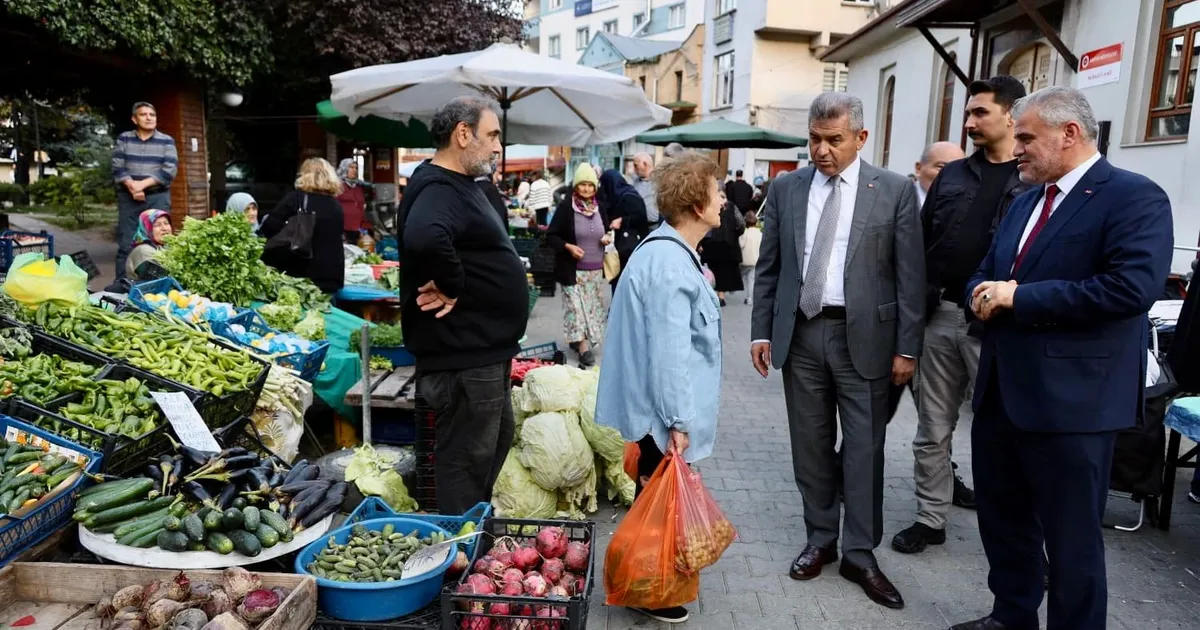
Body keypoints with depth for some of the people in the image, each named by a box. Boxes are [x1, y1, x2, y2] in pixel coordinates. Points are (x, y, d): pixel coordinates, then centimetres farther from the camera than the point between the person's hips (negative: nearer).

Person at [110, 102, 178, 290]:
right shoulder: (123, 139, 10)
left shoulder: (167, 141, 6)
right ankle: (121, 282, 6)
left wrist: (143, 183, -12)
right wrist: (131, 185, -14)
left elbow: (169, 170, -5)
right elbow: (117, 167, 2)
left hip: (157, 197, -1)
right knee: (125, 243, 1)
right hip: (128, 197, 1)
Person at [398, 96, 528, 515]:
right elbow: (425, 238, -42)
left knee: (497, 439, 24)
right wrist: (453, 288, -27)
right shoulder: (438, 189, -20)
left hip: (486, 348, 11)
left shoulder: (460, 185, 14)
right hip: (463, 354, -11)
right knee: (467, 457, 2)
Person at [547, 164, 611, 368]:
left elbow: (606, 230, 20)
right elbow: (551, 236, -8)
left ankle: (577, 339, 29)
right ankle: (584, 348, -7)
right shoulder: (565, 207, -10)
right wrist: (568, 247, -23)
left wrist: (607, 238, -2)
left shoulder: (599, 207, 5)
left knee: (593, 306, 12)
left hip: (596, 269, 6)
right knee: (576, 306, -8)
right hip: (573, 269, -5)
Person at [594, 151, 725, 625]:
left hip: (661, 407, 10)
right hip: (663, 411, -10)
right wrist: (677, 420, -23)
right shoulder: (670, 265, -25)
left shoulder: (670, 251, 8)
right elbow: (668, 351, -26)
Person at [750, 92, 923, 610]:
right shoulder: (786, 188, 5)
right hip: (801, 334, 3)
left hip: (864, 336, -2)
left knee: (864, 449, 5)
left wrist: (907, 347, -5)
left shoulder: (894, 190, -2)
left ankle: (860, 555, 21)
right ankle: (820, 539, 29)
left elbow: (910, 274, -2)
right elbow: (768, 267, 8)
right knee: (810, 445, 11)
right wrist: (761, 330, 4)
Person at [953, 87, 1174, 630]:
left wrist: (1019, 296, -20)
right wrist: (984, 294, -6)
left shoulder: (1135, 198, -10)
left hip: (1070, 400, -8)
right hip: (1001, 390, 8)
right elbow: (985, 273, 19)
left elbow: (1133, 286, -24)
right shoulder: (1024, 202, 16)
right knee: (1001, 518, 20)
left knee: (1071, 536, 7)